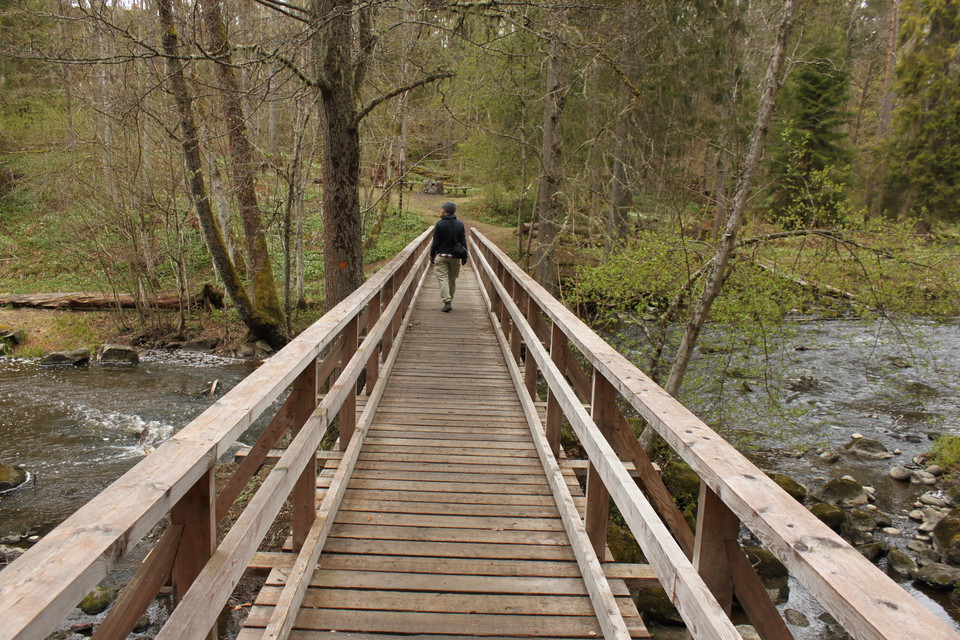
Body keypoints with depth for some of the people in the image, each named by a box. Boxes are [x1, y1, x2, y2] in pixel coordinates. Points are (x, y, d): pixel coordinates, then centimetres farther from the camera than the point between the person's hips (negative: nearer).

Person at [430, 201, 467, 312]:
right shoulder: (460, 224, 2)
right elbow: (463, 242, 3)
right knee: (452, 280, 14)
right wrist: (464, 257, 10)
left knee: (443, 279, -3)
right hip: (455, 257, 4)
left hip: (441, 256, -4)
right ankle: (450, 300, 24)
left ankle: (447, 302, -14)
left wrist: (432, 256, 2)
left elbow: (435, 242, -7)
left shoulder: (440, 224, -9)